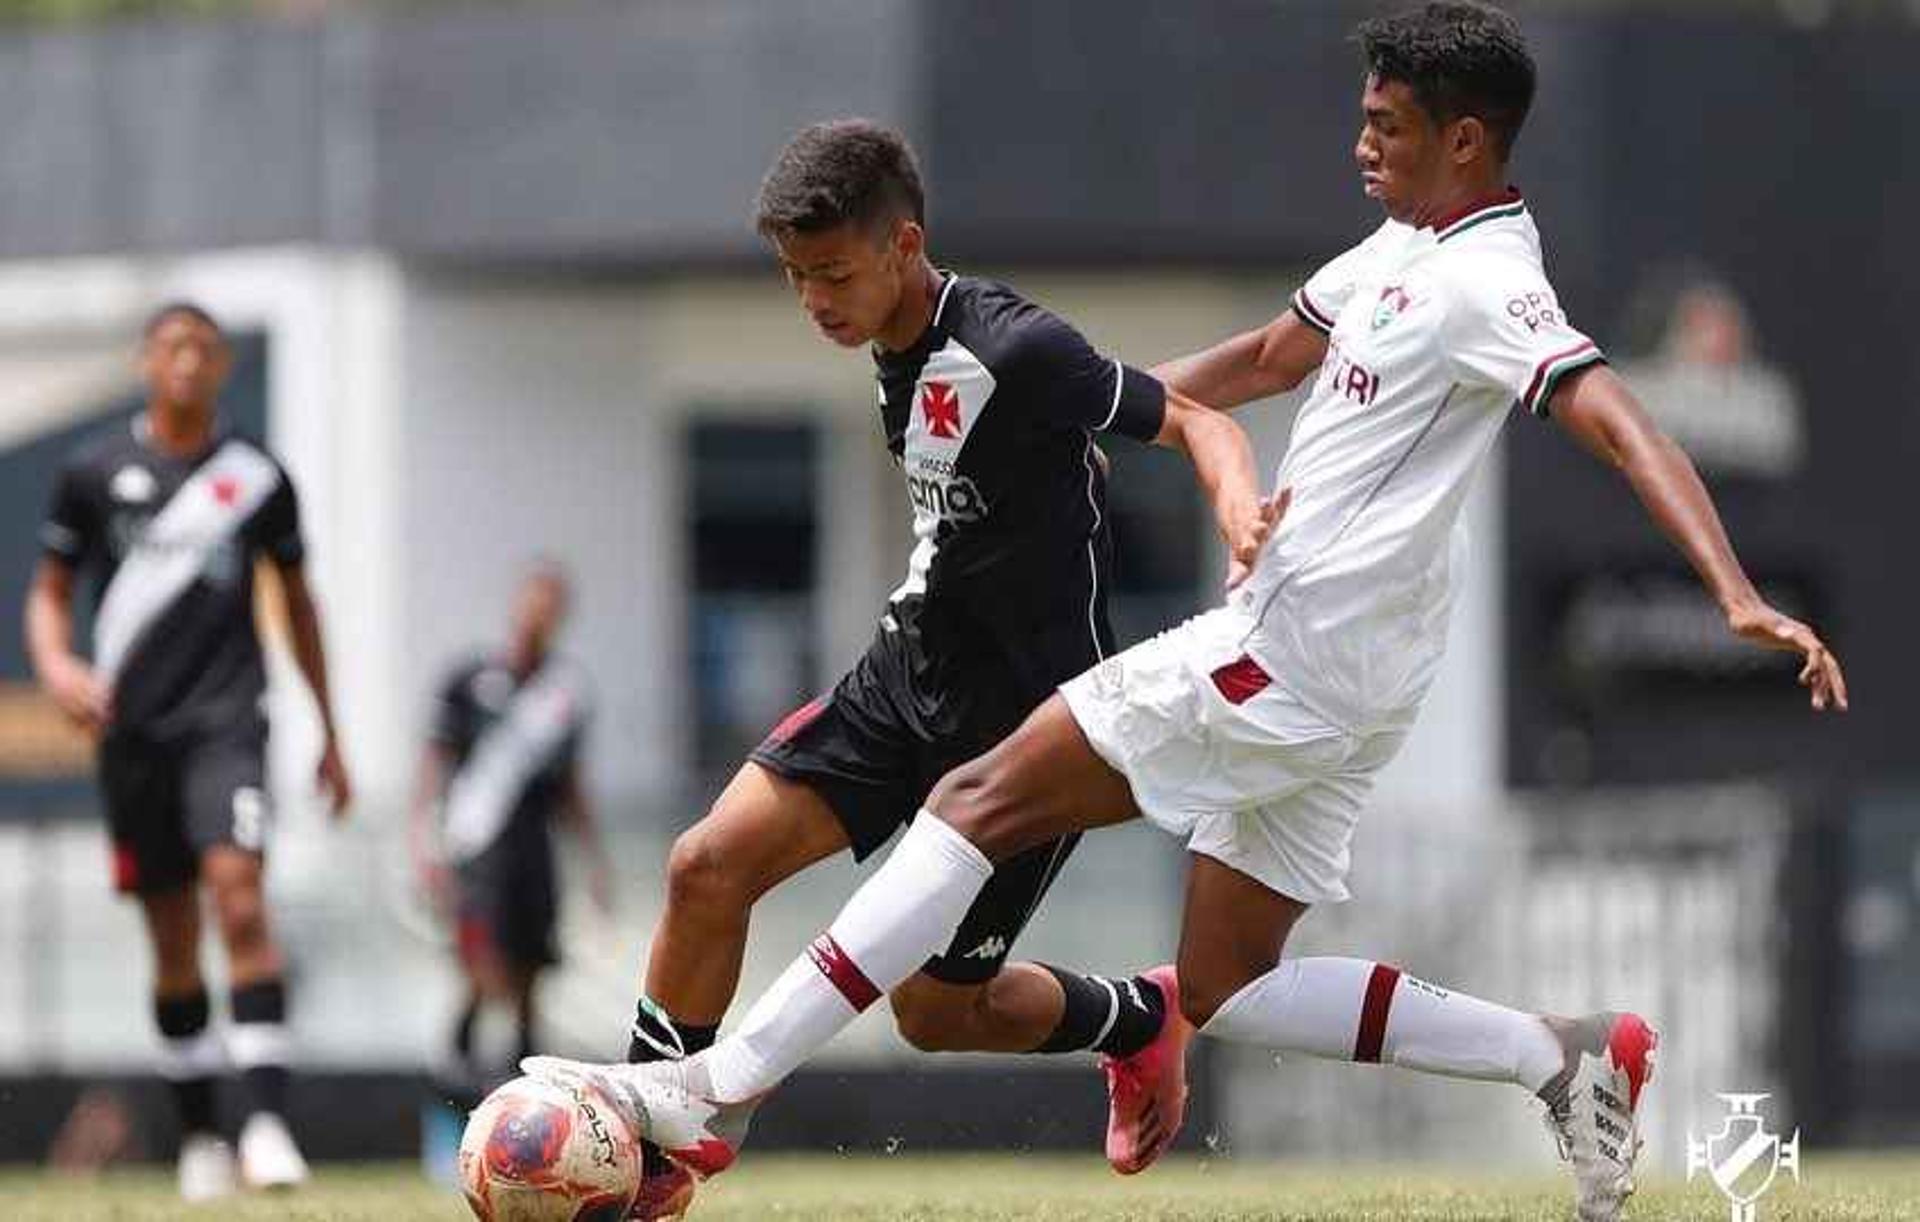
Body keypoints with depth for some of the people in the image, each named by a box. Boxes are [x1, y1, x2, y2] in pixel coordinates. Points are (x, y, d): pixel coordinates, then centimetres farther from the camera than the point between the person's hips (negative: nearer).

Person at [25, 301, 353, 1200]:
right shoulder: (94, 472, 6)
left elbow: (298, 601, 17)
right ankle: (198, 1135, 17)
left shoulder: (257, 477, 7)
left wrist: (329, 733, 17)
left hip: (225, 717, -1)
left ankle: (265, 1120, -26)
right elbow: (49, 592, 13)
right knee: (173, 940, 5)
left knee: (238, 894, -21)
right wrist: (57, 666, -10)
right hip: (131, 727, 1)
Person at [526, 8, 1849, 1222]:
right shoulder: (1405, 251, 14)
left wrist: (1740, 596, -39)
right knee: (1225, 993, 11)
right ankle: (1562, 1054, 7)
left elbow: (1625, 427, -26)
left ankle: (718, 1092, -11)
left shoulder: (1486, 285, -15)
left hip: (1287, 655, -10)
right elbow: (1267, 359, 29)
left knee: (983, 800, -9)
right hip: (1335, 679, 10)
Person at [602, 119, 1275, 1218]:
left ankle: (1138, 1021, 31)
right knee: (711, 863, -9)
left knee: (937, 1010, 1)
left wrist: (1242, 509, -36)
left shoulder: (1013, 350, -21)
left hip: (1028, 719, -7)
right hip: (910, 674, 7)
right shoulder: (897, 356, 4)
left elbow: (1194, 422, -18)